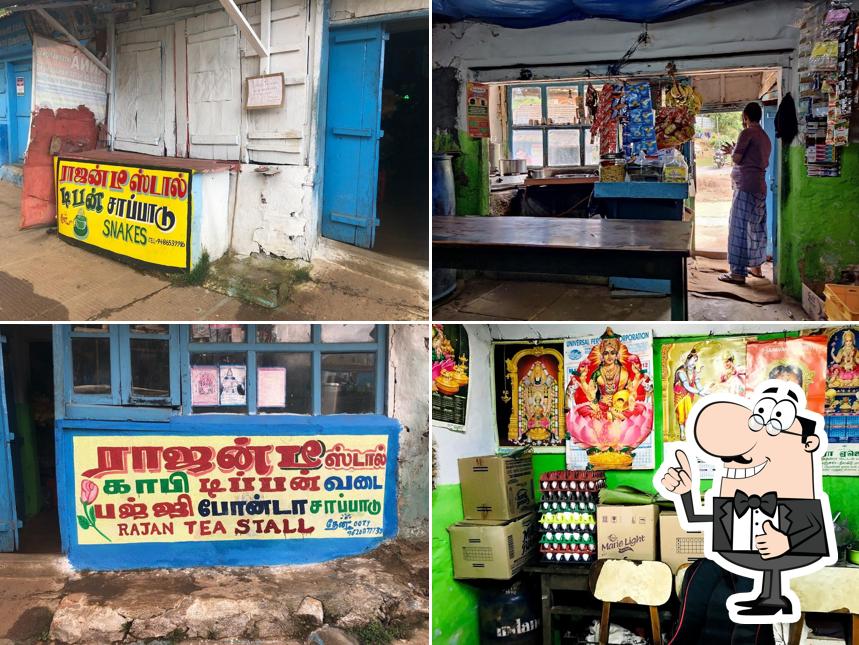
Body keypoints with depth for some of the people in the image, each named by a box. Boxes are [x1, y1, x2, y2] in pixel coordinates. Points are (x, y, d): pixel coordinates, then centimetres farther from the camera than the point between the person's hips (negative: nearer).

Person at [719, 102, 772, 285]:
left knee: (739, 228, -9)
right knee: (756, 228, 15)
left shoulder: (747, 133, -9)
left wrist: (732, 151, 10)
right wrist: (735, 151, 27)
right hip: (760, 187, 9)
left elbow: (737, 159, -11)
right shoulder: (765, 138, 18)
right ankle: (756, 266, 22)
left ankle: (738, 272, -11)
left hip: (746, 187, -9)